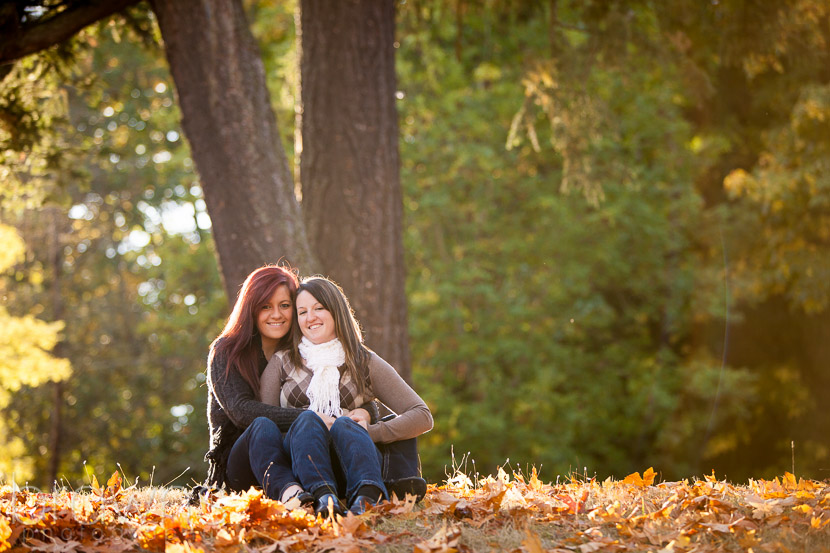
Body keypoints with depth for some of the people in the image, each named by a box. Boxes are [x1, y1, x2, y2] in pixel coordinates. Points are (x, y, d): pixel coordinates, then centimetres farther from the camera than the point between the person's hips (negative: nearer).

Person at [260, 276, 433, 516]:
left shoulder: (366, 363, 17)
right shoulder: (282, 364, 19)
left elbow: (422, 416, 9)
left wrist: (370, 432, -7)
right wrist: (316, 422, -11)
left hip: (352, 469, 0)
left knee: (344, 424, -31)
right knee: (309, 418, -29)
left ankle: (367, 496, -61)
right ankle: (323, 496, -57)